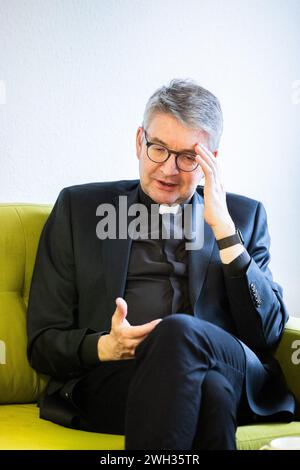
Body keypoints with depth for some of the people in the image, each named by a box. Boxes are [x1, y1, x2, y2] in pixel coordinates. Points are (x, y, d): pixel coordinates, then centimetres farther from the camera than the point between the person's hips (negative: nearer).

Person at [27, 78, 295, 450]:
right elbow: (43, 344, 11)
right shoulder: (79, 208, 15)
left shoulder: (245, 215, 19)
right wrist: (105, 346, -12)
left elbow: (268, 333, 6)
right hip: (111, 381, -2)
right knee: (209, 385, -36)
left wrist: (223, 226, -1)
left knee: (179, 332, -34)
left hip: (235, 380, 2)